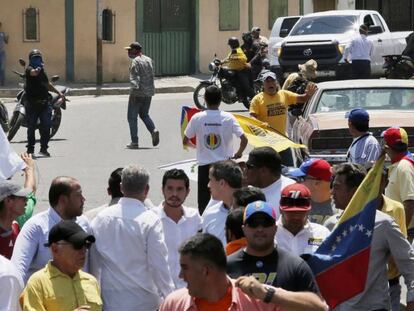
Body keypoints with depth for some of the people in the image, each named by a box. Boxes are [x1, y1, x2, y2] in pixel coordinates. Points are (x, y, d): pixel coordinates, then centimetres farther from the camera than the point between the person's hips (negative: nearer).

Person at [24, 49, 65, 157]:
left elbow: (48, 84, 31)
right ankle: (30, 149, 11)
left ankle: (44, 148, 4)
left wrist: (59, 93, 31)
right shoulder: (29, 69, -3)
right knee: (31, 127, 1)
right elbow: (33, 73, -29)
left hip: (44, 102, 5)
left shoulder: (42, 70, 18)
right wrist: (36, 71, -43)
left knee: (46, 126, -4)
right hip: (32, 103, -5)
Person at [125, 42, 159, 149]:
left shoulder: (135, 61, -12)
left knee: (132, 117, 2)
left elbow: (134, 77, -24)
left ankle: (134, 142, 0)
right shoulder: (149, 60, 11)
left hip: (137, 93, -7)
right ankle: (153, 130, -4)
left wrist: (135, 87, -32)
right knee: (144, 114, 21)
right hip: (149, 93, 7)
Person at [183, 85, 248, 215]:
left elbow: (185, 141, 2)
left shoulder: (197, 118, -7)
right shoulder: (228, 118, -8)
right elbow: (244, 140, -12)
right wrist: (238, 153, 7)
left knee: (204, 203, 7)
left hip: (204, 166, 0)